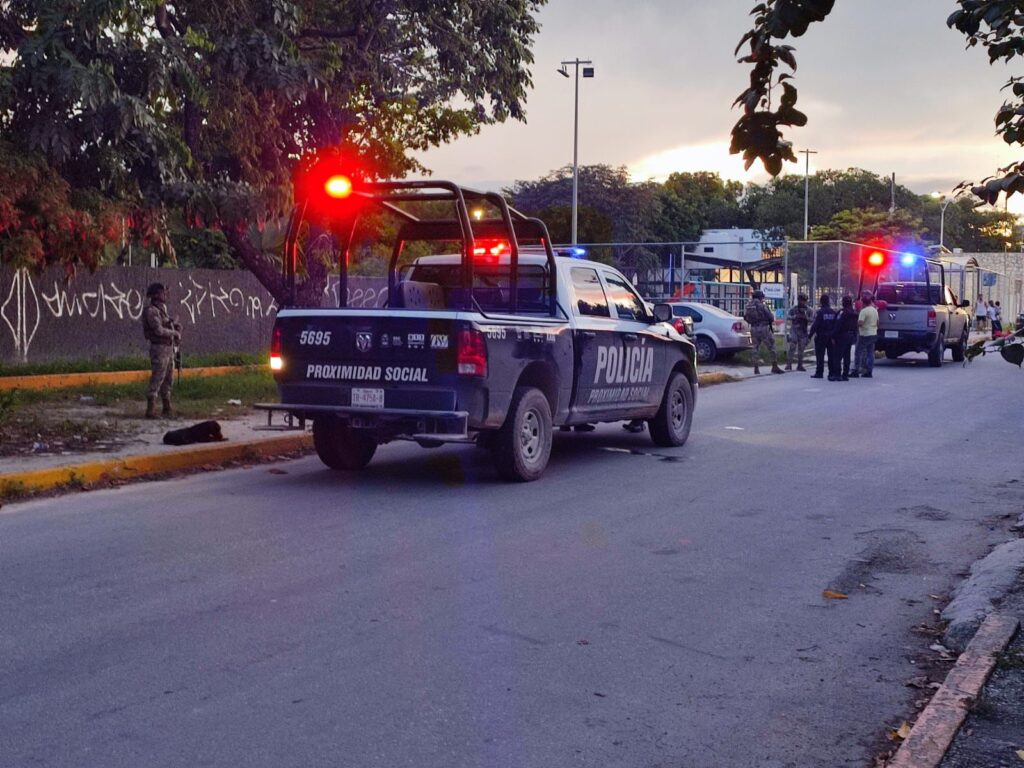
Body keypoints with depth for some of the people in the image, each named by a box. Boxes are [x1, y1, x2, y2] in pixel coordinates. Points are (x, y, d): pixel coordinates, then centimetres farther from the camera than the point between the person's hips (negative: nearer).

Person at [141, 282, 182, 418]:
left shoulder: (161, 309, 15)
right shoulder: (151, 311, -14)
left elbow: (169, 325, 25)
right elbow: (159, 330, -22)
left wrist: (176, 325, 3)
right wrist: (175, 333, -10)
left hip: (168, 349, 9)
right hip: (159, 349, -9)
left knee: (168, 379, 13)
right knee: (157, 379, -10)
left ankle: (167, 407, 22)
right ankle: (150, 410, -9)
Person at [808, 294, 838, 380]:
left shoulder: (820, 312, -13)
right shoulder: (833, 312, 4)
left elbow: (815, 325, -16)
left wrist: (810, 334, -10)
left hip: (821, 337, -5)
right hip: (831, 336, 5)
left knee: (820, 355, 1)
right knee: (831, 355, 7)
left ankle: (819, 372, 2)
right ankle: (832, 373, 6)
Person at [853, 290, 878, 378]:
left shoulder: (864, 311, -16)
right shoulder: (875, 310, 10)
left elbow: (860, 323, -24)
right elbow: (877, 322, 17)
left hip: (864, 335, -8)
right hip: (873, 334, 8)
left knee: (859, 352, -1)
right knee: (870, 353, 8)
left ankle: (856, 371, -2)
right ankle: (869, 372, 8)